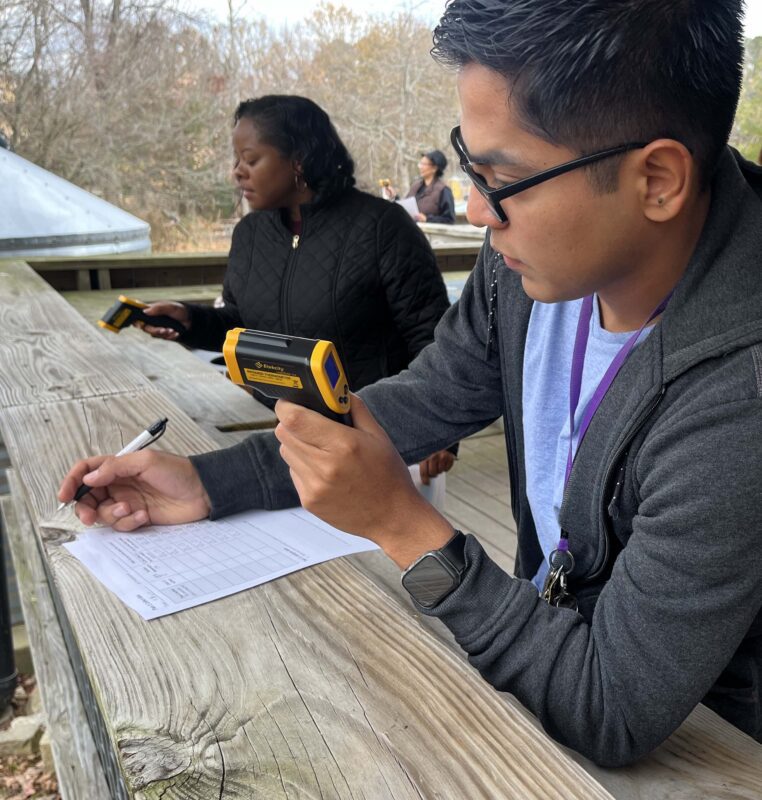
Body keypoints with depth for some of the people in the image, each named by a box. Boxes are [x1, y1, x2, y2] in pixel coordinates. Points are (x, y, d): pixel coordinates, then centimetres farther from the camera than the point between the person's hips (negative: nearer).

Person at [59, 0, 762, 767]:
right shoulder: (534, 253, -14)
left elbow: (617, 717, -29)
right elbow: (421, 401, -1)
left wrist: (401, 523, -30)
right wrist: (206, 481, -5)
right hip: (551, 624, 5)